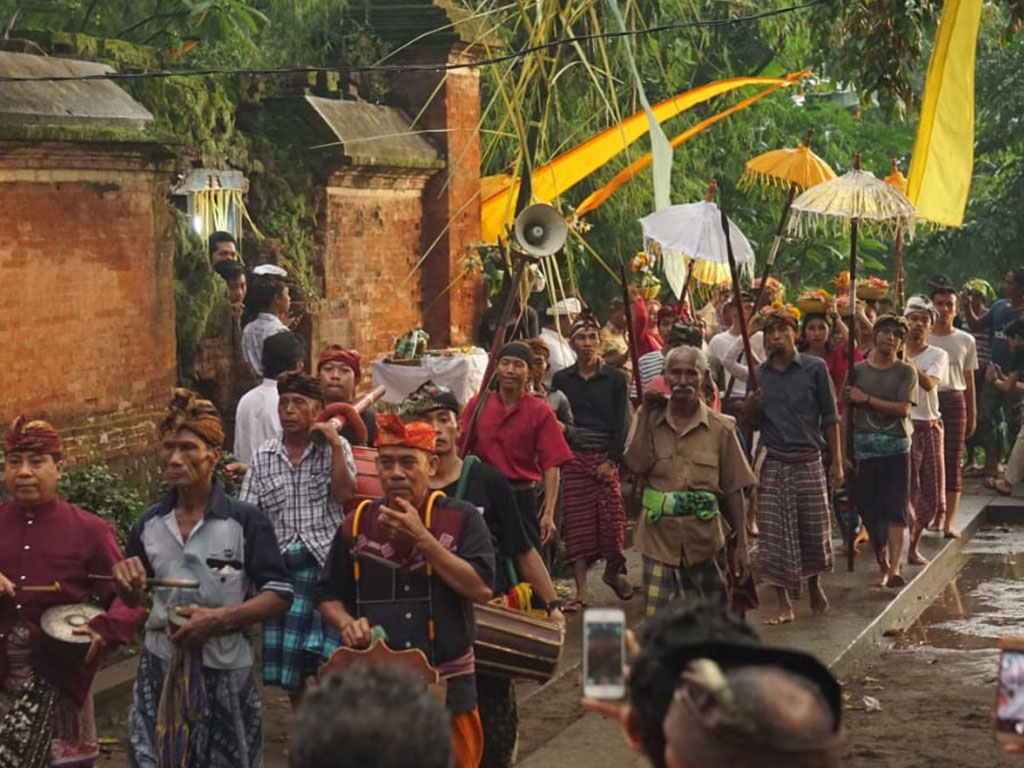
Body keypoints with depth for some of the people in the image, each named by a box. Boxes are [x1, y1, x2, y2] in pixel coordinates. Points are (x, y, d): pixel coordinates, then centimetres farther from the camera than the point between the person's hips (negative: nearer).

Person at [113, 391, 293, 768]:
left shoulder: (244, 520, -9)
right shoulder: (149, 524, 5)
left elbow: (280, 595, -9)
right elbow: (134, 600, 16)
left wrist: (220, 617, -20)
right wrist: (126, 583, -7)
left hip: (225, 669, -3)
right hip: (160, 667, 3)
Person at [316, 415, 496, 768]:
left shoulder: (461, 518, -2)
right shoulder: (357, 523, 6)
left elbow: (481, 588, -14)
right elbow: (328, 596, 13)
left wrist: (422, 538, -16)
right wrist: (347, 623, -9)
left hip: (447, 687, -2)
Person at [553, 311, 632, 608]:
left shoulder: (614, 380, 5)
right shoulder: (561, 380, 8)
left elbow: (621, 425, 2)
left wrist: (611, 460, -8)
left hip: (605, 457, -1)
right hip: (572, 457, 1)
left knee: (612, 516, -6)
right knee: (577, 520, -3)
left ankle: (613, 570, 21)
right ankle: (581, 590, 1)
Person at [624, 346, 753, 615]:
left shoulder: (720, 428, 0)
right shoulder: (649, 419, 4)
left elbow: (734, 490, 3)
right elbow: (636, 464, -13)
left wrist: (741, 545, 1)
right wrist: (646, 412, -7)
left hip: (705, 542, 0)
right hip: (659, 540, 0)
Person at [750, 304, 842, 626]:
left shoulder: (815, 368, 0)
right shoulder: (759, 374, 7)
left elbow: (829, 418, 2)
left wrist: (836, 461, 0)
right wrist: (753, 406, -8)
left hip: (808, 463, -2)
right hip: (772, 465, 2)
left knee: (814, 531, 5)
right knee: (774, 536, -1)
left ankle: (814, 584, 33)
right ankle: (784, 605, 6)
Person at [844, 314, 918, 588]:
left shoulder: (906, 372, 4)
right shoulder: (858, 371, 8)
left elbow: (903, 409, -9)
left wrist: (866, 399, -9)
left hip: (896, 447, -2)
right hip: (864, 447, 2)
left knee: (896, 509, -8)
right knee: (869, 509, 4)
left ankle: (894, 568, -16)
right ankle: (883, 566, 16)